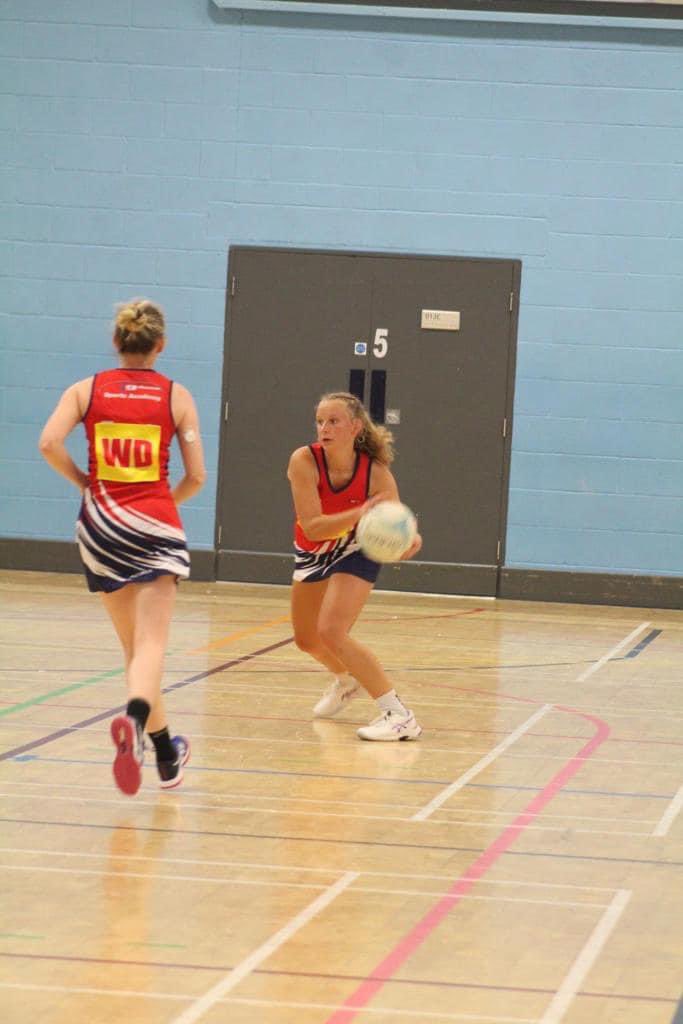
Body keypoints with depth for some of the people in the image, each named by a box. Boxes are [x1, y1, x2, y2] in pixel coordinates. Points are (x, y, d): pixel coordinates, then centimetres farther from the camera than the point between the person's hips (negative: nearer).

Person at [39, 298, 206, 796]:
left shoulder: (86, 390, 4)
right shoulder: (177, 396, 3)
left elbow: (50, 443, -11)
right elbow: (196, 476, 2)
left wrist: (84, 482, 4)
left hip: (101, 524, 2)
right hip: (155, 527, -2)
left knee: (133, 644, 15)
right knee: (151, 644, -10)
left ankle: (167, 753, 21)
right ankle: (134, 720, -40)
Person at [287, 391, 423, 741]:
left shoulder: (376, 472, -29)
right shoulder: (304, 461, -30)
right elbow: (312, 527, -36)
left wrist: (409, 541, -45)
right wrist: (363, 512, -50)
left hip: (356, 553, -4)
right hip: (312, 554, 4)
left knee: (331, 632, -24)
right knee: (307, 640, 19)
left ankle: (399, 715, -20)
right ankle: (346, 680, 53)